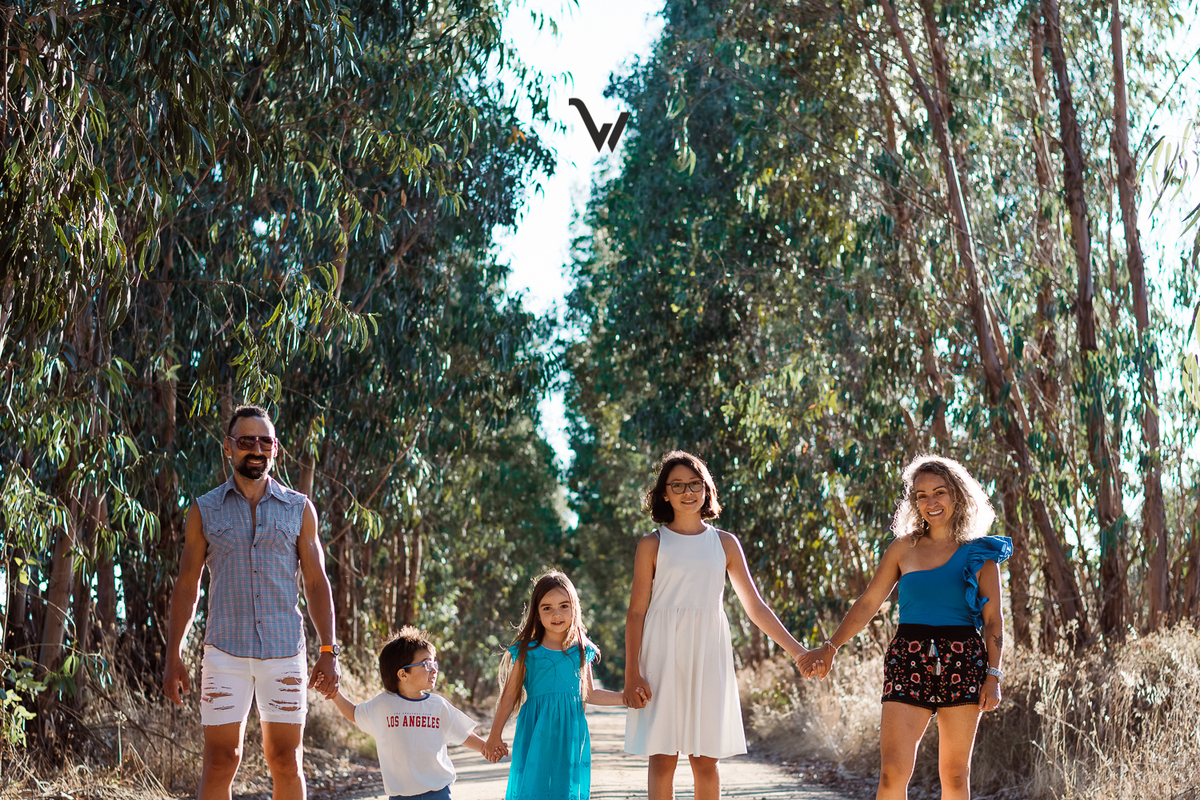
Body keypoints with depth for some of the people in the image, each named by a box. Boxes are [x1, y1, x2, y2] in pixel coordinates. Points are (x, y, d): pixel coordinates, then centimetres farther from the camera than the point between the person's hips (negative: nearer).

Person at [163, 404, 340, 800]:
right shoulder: (204, 511, 6)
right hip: (225, 652, -1)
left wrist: (329, 651, 0)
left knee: (286, 762, 3)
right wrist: (174, 658, 4)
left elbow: (316, 583, 8)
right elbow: (187, 586, 9)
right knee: (221, 761, -2)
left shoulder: (299, 509, 8)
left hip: (285, 651, 1)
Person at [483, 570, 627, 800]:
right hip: (537, 735, -3)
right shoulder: (527, 652, -2)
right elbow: (509, 696, 4)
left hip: (570, 733, 3)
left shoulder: (582, 651, 7)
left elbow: (589, 694, 17)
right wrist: (495, 736, 6)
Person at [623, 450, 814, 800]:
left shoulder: (725, 544, 10)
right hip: (664, 655, -2)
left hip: (707, 655, 2)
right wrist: (632, 674, -7)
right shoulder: (653, 545, 3)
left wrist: (797, 651, 7)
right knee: (662, 757, -4)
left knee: (706, 759, 2)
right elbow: (636, 612, 2)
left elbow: (755, 606, 12)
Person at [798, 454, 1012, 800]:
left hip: (962, 663, -1)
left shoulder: (979, 553, 6)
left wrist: (993, 675, -4)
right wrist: (830, 647, 0)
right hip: (909, 661, 1)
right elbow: (868, 603, 10)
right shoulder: (904, 548, 10)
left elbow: (993, 619, 4)